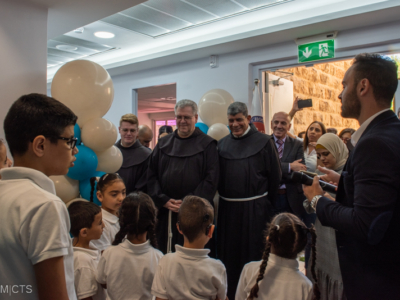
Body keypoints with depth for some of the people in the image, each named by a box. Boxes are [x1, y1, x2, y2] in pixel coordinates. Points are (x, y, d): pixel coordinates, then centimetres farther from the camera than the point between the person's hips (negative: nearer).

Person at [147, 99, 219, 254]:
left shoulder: (207, 144, 2)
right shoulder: (164, 143, 13)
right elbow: (151, 175, 9)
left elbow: (211, 179, -6)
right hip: (165, 213, 3)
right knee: (164, 255, 8)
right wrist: (164, 200, -4)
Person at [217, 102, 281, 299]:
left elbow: (275, 177, -3)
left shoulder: (264, 142, -6)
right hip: (227, 208, 4)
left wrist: (266, 204, 1)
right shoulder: (222, 144, 7)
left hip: (255, 209, -4)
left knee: (253, 254, 7)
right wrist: (224, 197, 8)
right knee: (228, 255, 14)